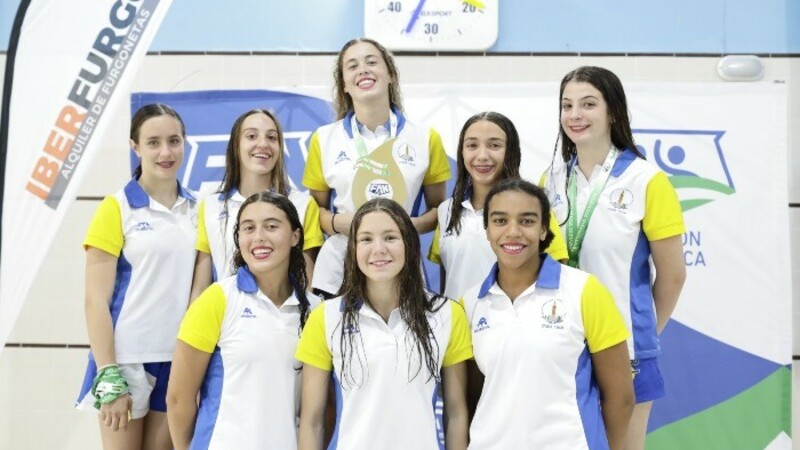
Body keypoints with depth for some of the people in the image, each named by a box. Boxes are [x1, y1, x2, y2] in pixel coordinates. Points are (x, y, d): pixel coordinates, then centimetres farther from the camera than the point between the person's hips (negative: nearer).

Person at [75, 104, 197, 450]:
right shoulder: (116, 209, -6)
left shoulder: (197, 210, 6)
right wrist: (108, 377, -14)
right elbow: (95, 301, -9)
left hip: (179, 359, 4)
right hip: (127, 359, -4)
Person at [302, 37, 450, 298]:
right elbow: (318, 208, 12)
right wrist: (337, 222, -10)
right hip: (336, 274, 0)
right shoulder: (324, 139, 4)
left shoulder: (426, 139, 3)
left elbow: (437, 209, 10)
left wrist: (410, 225, -10)